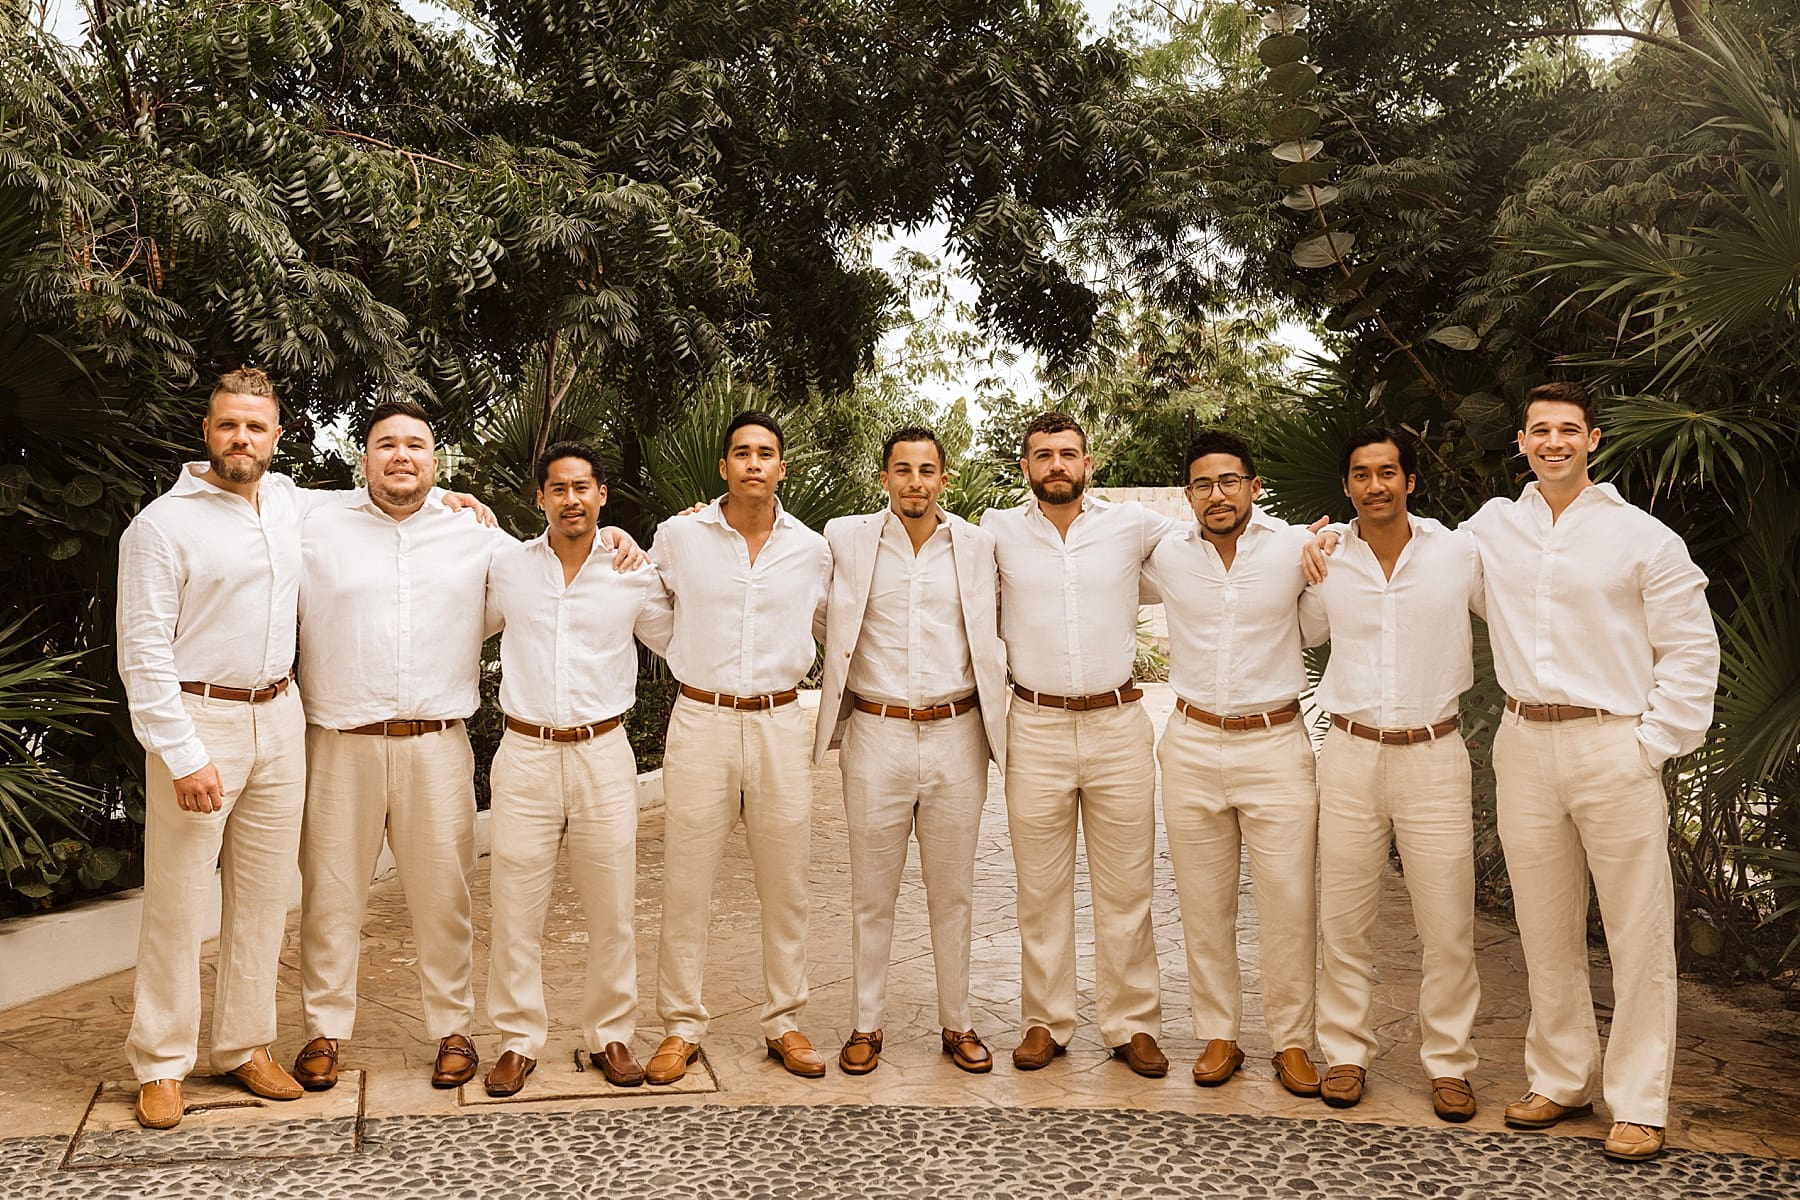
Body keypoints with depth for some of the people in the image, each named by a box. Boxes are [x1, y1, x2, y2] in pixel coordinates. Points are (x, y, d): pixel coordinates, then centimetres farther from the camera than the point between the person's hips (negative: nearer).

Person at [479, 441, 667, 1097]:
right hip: (525, 753, 0)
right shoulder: (505, 564, 6)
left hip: (603, 754, 0)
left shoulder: (635, 573, 4)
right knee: (515, 908, 3)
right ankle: (519, 1039, 19)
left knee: (612, 909, 6)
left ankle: (609, 1036, 22)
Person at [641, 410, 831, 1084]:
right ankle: (682, 1027, 16)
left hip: (780, 723, 1)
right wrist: (690, 659, 10)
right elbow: (652, 615, 17)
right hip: (700, 720, -1)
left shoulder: (811, 549, 5)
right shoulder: (678, 537, 1)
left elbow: (832, 627, 22)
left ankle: (785, 1024, 21)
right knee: (686, 883, 2)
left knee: (785, 883, 7)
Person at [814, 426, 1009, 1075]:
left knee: (952, 894, 11)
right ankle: (866, 1025, 22)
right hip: (876, 735, -1)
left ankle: (957, 1023, 25)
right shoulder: (846, 539, 1)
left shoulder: (978, 546, 4)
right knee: (872, 894, 8)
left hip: (956, 736, 1)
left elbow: (994, 633, 15)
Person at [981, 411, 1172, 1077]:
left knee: (1125, 890, 7)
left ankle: (1132, 1025, 19)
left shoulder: (1134, 526, 3)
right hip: (1035, 728, 0)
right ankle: (1045, 1022, 21)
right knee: (1041, 890, 8)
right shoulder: (997, 531, 3)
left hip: (1118, 725, 0)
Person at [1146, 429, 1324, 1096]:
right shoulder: (1164, 554, 1)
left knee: (1288, 903, 0)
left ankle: (1292, 1041, 16)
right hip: (1192, 747, 2)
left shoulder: (1297, 547, -4)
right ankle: (1218, 1035, 22)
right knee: (1203, 904, 9)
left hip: (1276, 746, -1)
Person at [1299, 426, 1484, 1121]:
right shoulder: (1325, 562, 1)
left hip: (1434, 755, -1)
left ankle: (1448, 1063, 19)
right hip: (1350, 755, 1)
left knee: (1447, 924, 3)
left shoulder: (1460, 553, -3)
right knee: (1343, 920, 7)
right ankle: (1346, 1053, 22)